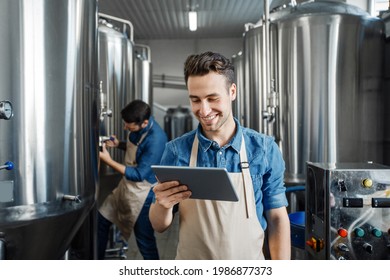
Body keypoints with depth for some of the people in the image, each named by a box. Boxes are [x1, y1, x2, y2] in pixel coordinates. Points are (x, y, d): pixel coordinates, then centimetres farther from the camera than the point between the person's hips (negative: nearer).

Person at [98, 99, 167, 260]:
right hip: (126, 186, 9)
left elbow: (139, 175, -27)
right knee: (101, 220, 16)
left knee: (144, 240, 6)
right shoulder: (137, 127, -5)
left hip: (143, 195, -8)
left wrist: (109, 161, -26)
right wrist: (118, 144, -4)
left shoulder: (155, 140, -30)